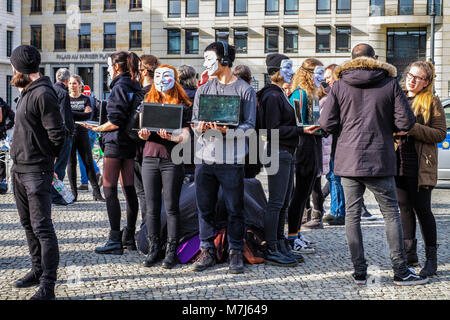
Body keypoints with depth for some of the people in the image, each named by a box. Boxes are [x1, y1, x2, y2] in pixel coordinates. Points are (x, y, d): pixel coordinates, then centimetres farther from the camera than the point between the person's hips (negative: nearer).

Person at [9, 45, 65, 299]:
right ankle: (38, 271, 32)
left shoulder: (43, 94, -16)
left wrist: (45, 157, -4)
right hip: (20, 168, 10)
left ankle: (48, 286, -2)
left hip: (37, 171, -10)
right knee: (28, 223, 18)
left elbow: (57, 134, -17)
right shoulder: (27, 93, 14)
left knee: (42, 227, -7)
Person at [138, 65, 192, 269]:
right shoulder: (147, 103, 14)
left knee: (171, 207, -1)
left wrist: (173, 137, -25)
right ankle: (154, 248, 15)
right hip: (150, 158, 3)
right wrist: (144, 134, -12)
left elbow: (186, 135, -4)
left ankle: (172, 251, 6)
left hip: (172, 160, -3)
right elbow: (142, 131, 11)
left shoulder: (183, 105, 3)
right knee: (152, 207, 5)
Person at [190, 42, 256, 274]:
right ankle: (207, 251, 18)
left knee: (235, 209, 2)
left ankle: (236, 253, 12)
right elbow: (194, 120, 12)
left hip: (231, 158, -4)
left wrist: (227, 130, -21)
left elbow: (249, 124, -4)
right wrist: (200, 127, -11)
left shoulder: (244, 90, 0)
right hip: (204, 156, 4)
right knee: (205, 208, 8)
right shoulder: (203, 90, 14)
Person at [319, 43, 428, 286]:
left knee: (352, 214, 8)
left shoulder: (339, 85, 1)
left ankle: (359, 271, 10)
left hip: (348, 159, 1)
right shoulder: (390, 83, -2)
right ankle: (400, 271, 9)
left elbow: (326, 123, -4)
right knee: (391, 214, 8)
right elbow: (406, 122, -5)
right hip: (379, 160, -1)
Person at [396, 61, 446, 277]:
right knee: (405, 208, 9)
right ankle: (409, 254, 18)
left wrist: (412, 128, -18)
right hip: (398, 164, 5)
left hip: (420, 167, -5)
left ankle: (431, 257, 6)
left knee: (422, 209, -3)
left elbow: (440, 134, -9)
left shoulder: (432, 102, -2)